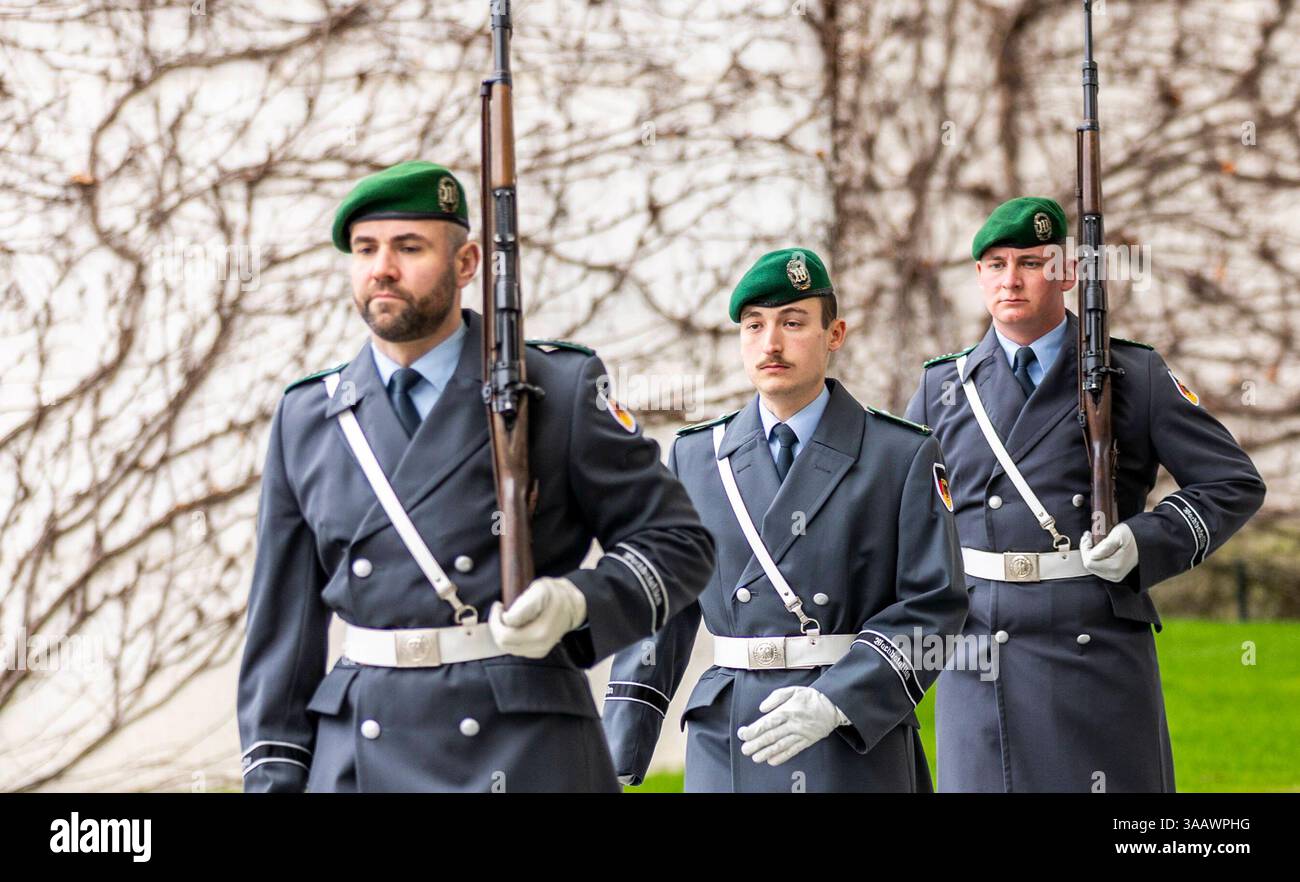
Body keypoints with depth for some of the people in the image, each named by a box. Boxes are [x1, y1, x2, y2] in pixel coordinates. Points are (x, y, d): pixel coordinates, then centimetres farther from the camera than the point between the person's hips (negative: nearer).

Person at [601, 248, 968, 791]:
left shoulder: (903, 456, 1)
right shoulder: (695, 457, 11)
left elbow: (934, 604, -5)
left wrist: (836, 701, -18)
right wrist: (619, 758, 4)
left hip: (858, 748, -2)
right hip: (726, 750, 2)